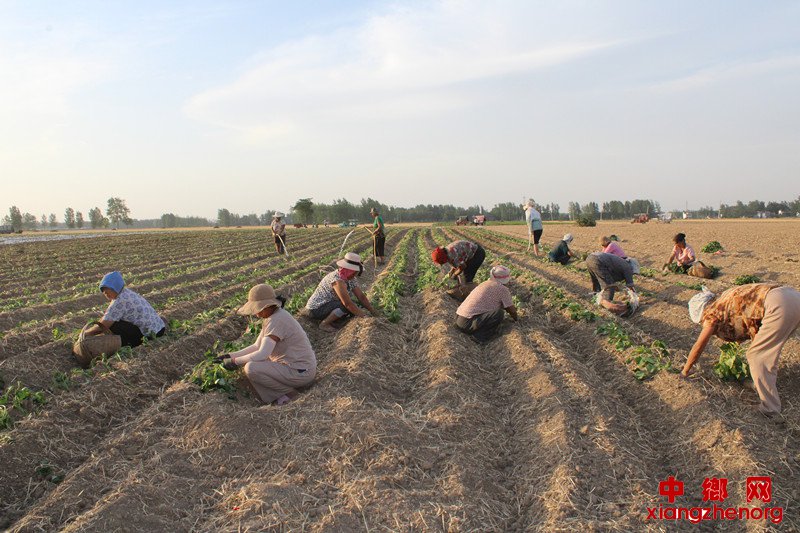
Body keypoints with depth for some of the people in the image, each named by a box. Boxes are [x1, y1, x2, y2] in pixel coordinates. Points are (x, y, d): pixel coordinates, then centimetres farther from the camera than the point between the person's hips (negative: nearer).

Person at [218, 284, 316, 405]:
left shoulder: (276, 321, -23)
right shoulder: (271, 317, 8)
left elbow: (262, 354, -27)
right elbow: (257, 346, 11)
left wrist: (235, 362, -16)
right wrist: (231, 356, 2)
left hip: (299, 372, -10)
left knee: (250, 368, -21)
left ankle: (287, 391, -6)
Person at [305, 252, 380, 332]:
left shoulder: (352, 278, -3)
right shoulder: (337, 280, -30)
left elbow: (361, 296, 1)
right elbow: (347, 303, -33)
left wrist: (374, 312, -6)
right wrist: (365, 317, -28)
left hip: (328, 305, 9)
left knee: (354, 307, -3)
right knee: (346, 307, -28)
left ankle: (328, 319, 5)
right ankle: (324, 324, -12)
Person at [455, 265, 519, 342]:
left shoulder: (485, 283, 19)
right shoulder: (503, 289, -4)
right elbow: (511, 310, 6)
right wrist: (516, 318, 26)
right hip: (468, 324, -9)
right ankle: (480, 336, -10)